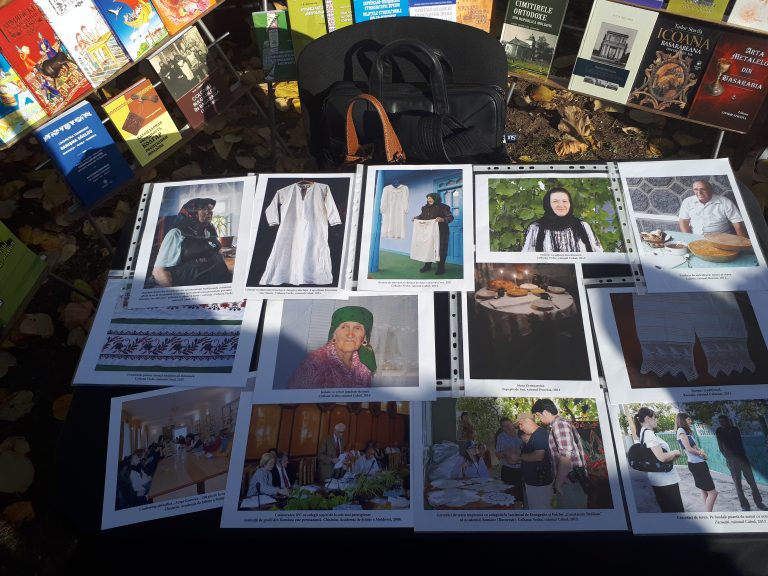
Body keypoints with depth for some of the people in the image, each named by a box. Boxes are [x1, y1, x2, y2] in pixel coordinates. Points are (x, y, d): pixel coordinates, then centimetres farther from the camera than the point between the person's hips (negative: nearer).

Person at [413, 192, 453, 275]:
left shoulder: (443, 207, -8)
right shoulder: (425, 208, 9)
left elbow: (450, 217, -14)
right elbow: (421, 216, 22)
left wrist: (442, 219, -33)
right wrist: (416, 218, 1)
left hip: (441, 233, -5)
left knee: (441, 249, -2)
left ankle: (441, 267, 6)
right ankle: (427, 265, 23)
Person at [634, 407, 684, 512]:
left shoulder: (644, 433, 13)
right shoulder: (649, 433, -17)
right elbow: (662, 457, -26)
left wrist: (672, 455, 10)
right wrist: (675, 452, -8)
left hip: (661, 480, 10)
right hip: (665, 480, -10)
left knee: (668, 511, 16)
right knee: (677, 511, -6)